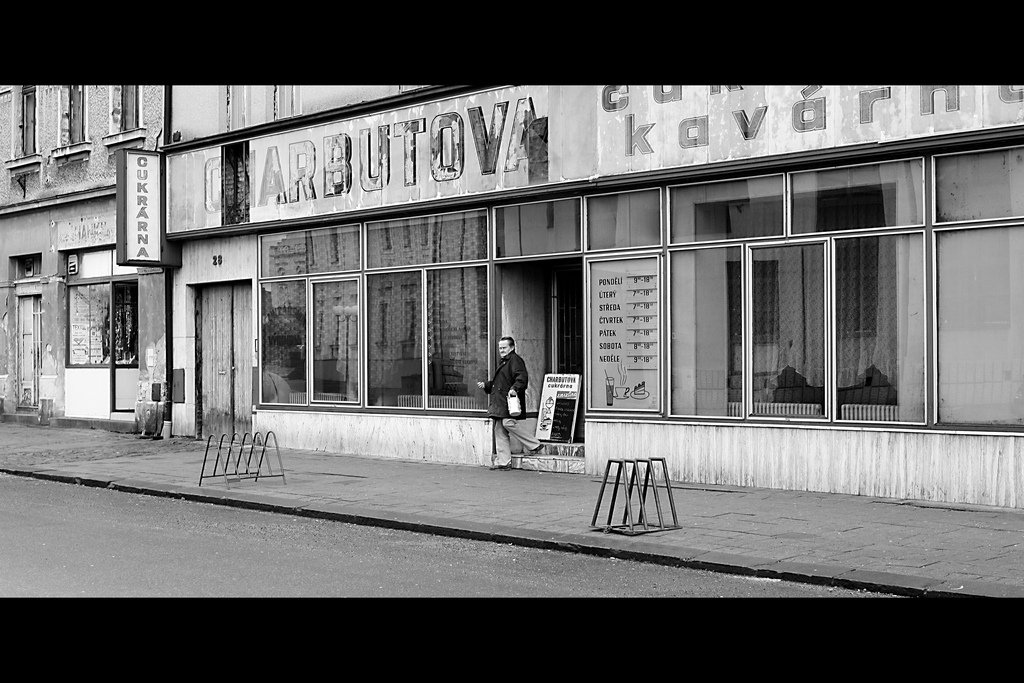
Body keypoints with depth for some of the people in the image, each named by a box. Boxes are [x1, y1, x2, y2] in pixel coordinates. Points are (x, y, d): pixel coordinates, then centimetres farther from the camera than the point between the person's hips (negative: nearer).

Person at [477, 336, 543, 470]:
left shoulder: (515, 360, -5)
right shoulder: (503, 362, 25)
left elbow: (522, 377, -18)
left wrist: (515, 389, -32)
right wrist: (485, 385, 21)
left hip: (510, 400, -10)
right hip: (500, 403, 10)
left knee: (508, 423, -21)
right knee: (499, 430, 6)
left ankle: (534, 445, -5)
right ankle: (503, 462, 7)